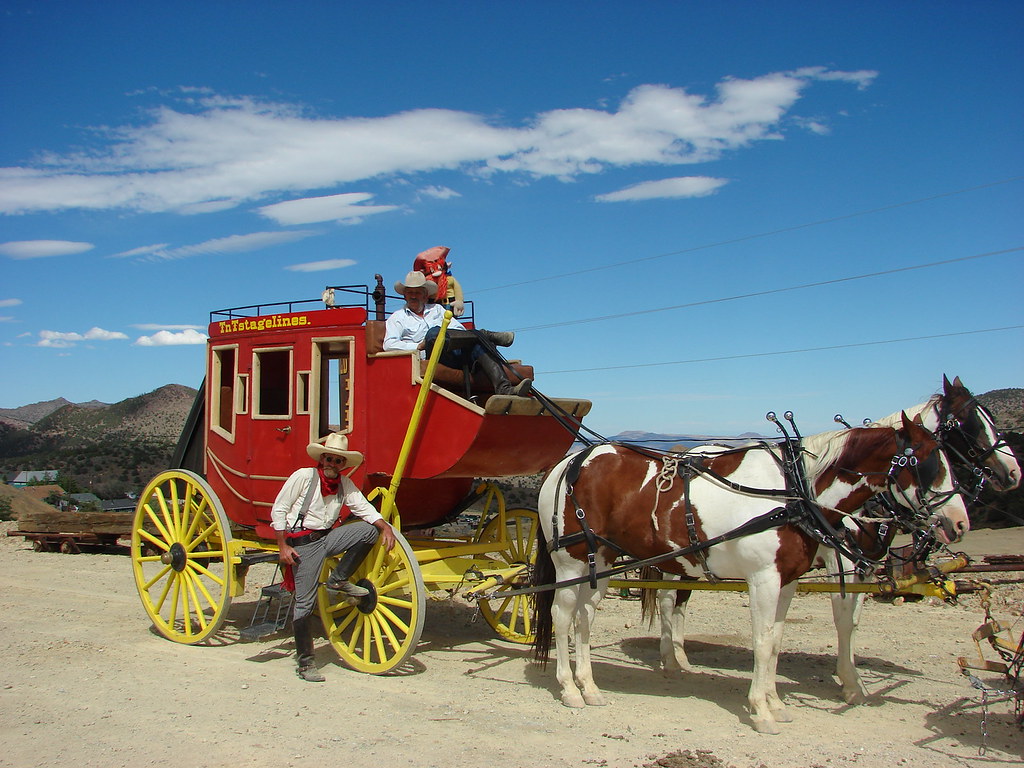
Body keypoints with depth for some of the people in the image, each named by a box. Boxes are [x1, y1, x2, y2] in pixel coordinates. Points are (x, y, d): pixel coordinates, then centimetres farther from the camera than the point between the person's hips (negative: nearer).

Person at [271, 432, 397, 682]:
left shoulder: (344, 484, 8)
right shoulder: (303, 476, -8)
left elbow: (363, 507, 1)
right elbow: (278, 510, -7)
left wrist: (385, 526, -18)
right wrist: (283, 547, -11)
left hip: (328, 537, 5)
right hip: (303, 544, -5)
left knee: (369, 529, -14)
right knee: (304, 602, -7)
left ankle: (339, 580, -1)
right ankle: (305, 663, 4)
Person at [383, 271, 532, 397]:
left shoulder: (436, 309, 33)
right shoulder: (397, 317, 22)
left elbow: (459, 328, 20)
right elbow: (389, 345, 5)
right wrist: (418, 346, -6)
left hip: (457, 354, 4)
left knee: (481, 346, -28)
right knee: (434, 333, -36)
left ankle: (505, 389, -50)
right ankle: (487, 335, -27)